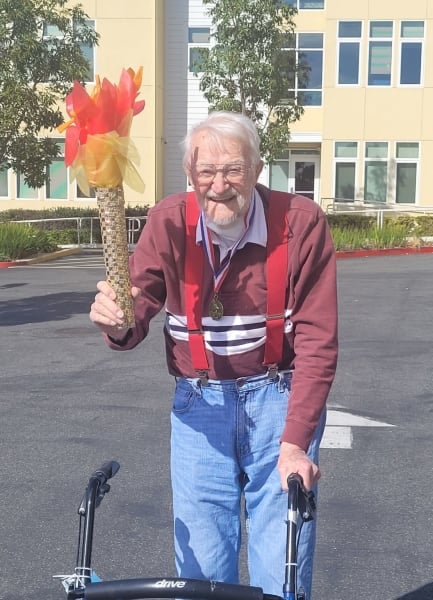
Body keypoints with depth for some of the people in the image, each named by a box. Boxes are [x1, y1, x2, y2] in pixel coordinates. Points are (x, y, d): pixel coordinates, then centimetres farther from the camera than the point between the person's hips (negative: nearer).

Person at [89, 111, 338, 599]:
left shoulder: (300, 221, -12)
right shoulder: (170, 222, -7)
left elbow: (317, 341, -12)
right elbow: (137, 317, -6)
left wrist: (295, 442, -18)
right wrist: (116, 323, -31)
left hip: (280, 398, -1)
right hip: (199, 402, 2)